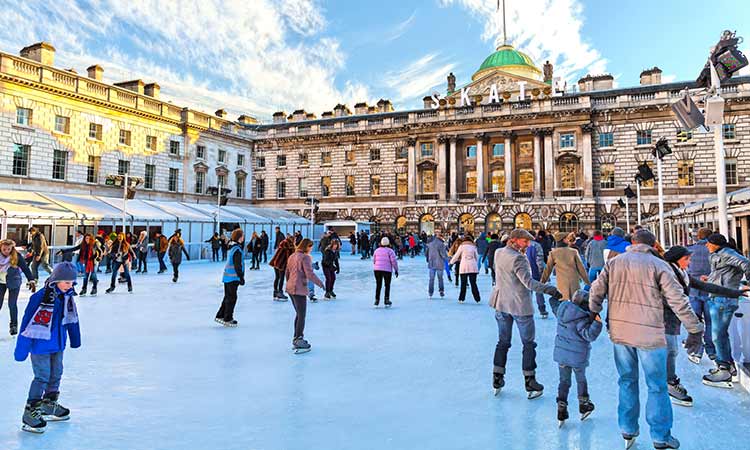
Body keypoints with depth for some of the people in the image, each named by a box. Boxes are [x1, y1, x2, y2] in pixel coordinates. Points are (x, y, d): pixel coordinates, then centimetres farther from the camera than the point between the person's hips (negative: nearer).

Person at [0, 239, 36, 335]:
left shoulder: (16, 256, -16)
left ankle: (14, 325, 14)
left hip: (13, 283, -2)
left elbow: (25, 268, -16)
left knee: (12, 304, -1)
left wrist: (31, 280, -23)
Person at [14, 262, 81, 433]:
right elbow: (28, 322, -18)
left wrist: (75, 340, 21)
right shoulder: (40, 297, -21)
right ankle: (30, 411, 8)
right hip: (40, 344, -7)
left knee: (56, 374, 17)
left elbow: (72, 320, 12)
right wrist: (21, 348, -16)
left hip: (58, 344, 7)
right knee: (42, 377, -5)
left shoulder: (67, 297, 0)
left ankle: (49, 405, 34)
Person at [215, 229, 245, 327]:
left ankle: (220, 316, 25)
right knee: (232, 298, 1)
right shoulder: (237, 250, -18)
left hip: (227, 276, 9)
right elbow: (237, 265, -20)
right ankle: (227, 319, 9)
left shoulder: (231, 247, 11)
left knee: (227, 297, 19)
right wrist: (241, 277, -14)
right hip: (233, 277, -9)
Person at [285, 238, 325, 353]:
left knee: (299, 314, 20)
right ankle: (299, 341, 1)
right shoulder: (305, 257, -13)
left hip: (290, 288, 9)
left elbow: (286, 272, 18)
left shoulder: (292, 256, 13)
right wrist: (320, 283, -10)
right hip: (299, 289, -9)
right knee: (302, 316, -1)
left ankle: (296, 338, 27)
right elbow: (310, 274, -20)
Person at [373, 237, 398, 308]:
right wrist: (396, 270, 1)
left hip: (377, 269, 3)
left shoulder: (376, 250, 9)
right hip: (387, 270, -3)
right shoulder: (390, 251, -4)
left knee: (378, 285, 14)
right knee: (387, 285, 11)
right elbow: (393, 261, -8)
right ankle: (387, 300, 8)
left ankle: (377, 300, 13)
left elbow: (374, 261, 13)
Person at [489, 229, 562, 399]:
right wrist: (550, 289, -29)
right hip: (520, 305, -7)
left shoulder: (498, 253, 2)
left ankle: (497, 380, 20)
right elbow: (528, 282, -27)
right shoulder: (518, 258, -21)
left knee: (503, 342, 16)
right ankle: (530, 383, 14)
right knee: (528, 344, 8)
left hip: (502, 304, 7)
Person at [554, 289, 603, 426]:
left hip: (561, 353, 5)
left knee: (564, 381, 13)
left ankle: (561, 409, 9)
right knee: (581, 380, 19)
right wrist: (596, 322, -33)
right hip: (577, 356, -5)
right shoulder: (582, 318, -24)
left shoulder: (562, 310, -3)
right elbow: (589, 335, -26)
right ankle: (584, 406, 34)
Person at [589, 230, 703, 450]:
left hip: (620, 332, 4)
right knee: (657, 387, 8)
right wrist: (695, 329, 1)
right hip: (650, 334, -4)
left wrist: (594, 315, 16)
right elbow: (678, 300, -7)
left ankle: (628, 430, 26)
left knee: (627, 381, 17)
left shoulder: (614, 262, 5)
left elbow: (596, 291, 4)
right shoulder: (659, 265, -5)